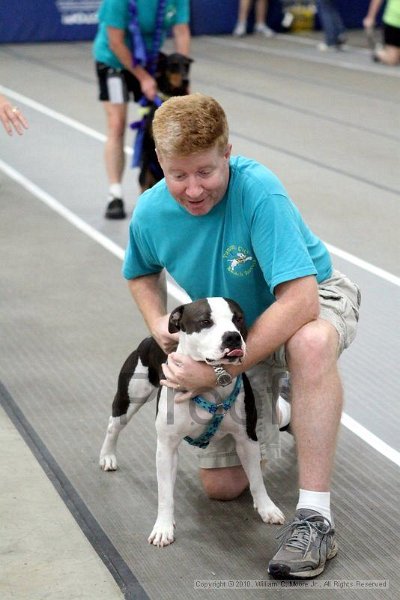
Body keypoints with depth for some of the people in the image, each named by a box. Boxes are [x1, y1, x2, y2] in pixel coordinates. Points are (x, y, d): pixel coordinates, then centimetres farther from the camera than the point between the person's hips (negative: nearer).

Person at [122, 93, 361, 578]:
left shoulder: (259, 192, -35)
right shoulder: (151, 213, -17)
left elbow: (299, 301, -41)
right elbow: (141, 273, 8)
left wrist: (220, 369, -38)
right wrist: (157, 322, -13)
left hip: (313, 301, -5)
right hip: (236, 330, 5)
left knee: (311, 343, -44)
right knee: (221, 485, 2)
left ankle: (314, 518, -36)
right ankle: (271, 411, 35)